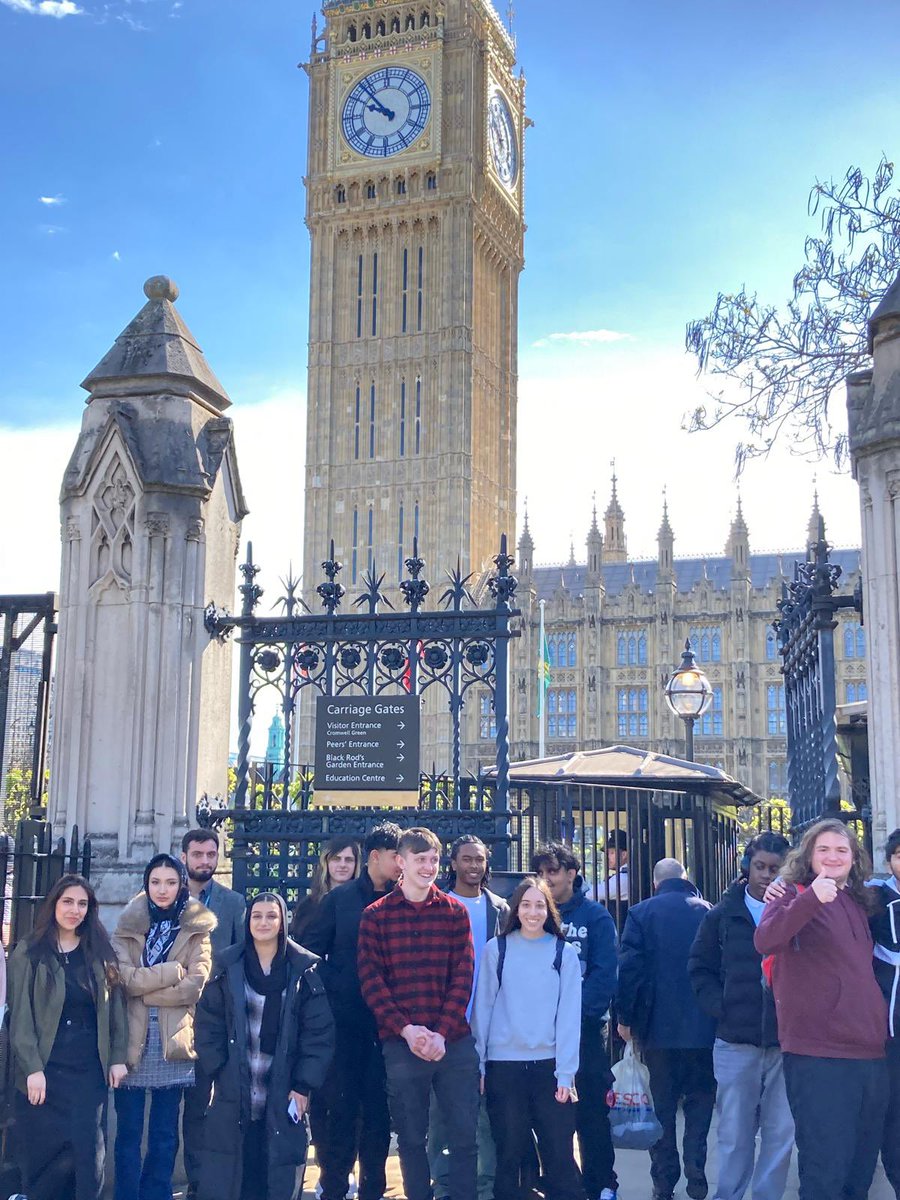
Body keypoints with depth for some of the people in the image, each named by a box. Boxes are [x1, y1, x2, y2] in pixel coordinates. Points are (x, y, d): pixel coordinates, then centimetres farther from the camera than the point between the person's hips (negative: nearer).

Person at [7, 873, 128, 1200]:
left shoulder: (100, 953, 9)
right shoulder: (29, 952, -1)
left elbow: (115, 1007, 9)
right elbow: (20, 1014, -6)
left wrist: (117, 1058, 2)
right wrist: (32, 1067, -14)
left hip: (90, 1069, 2)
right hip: (45, 1068, -2)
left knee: (89, 1151, -2)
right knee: (47, 1154, 0)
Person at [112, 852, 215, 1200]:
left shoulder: (196, 931, 4)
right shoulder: (127, 927, 6)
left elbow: (194, 985, -8)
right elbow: (124, 978, -9)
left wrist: (145, 985, -10)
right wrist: (173, 971, -11)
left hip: (172, 1041, 0)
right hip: (131, 1040, 0)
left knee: (165, 1133, 8)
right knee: (128, 1132, 3)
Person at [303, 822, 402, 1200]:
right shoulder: (339, 899, 2)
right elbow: (311, 952, 2)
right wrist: (330, 993, -7)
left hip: (386, 1023, 1)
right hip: (343, 1022, -1)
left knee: (379, 1109, 6)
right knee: (340, 1107, 2)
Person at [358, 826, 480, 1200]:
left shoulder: (455, 911, 5)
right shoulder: (375, 915, 2)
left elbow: (463, 977, 1)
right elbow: (370, 980, -2)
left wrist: (441, 1033, -10)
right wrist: (406, 1029, -12)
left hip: (454, 1042, 1)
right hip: (400, 1044, -1)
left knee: (464, 1135, 3)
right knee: (411, 1138, 8)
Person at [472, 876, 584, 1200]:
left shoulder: (564, 952, 3)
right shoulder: (496, 949, 3)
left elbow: (569, 1016, -1)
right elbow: (482, 1008, 3)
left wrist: (566, 1073, -6)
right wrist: (478, 1065, -1)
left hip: (550, 1065, 0)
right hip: (503, 1065, 0)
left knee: (560, 1155, 0)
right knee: (509, 1154, 7)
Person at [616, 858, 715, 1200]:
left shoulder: (641, 913, -4)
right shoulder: (708, 912, 1)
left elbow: (629, 966, -8)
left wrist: (625, 1016, 0)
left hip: (658, 1027, -1)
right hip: (703, 1027, 1)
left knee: (662, 1106, 9)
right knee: (700, 1102, 11)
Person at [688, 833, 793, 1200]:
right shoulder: (723, 915, 5)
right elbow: (699, 967, 9)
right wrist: (720, 1008, -2)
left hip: (786, 1042, -1)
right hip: (736, 1042, 1)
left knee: (782, 1133, 6)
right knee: (735, 1134, 7)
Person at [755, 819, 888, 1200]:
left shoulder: (859, 903, 17)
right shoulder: (794, 895, -2)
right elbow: (765, 941, -24)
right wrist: (810, 898, -38)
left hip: (870, 1051, 7)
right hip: (818, 1053, -7)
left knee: (861, 1166, 13)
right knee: (825, 1168, -9)